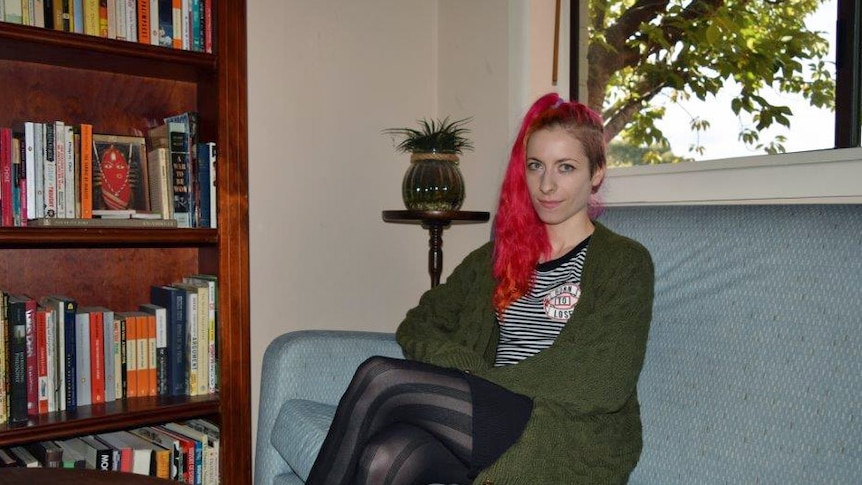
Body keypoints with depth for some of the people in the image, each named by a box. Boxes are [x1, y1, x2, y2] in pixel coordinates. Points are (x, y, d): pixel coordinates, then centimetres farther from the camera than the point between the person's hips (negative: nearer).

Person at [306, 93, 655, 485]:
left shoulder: (626, 264, 4)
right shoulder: (497, 258, 20)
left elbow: (599, 384, -8)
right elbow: (418, 325, 14)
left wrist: (486, 386, -8)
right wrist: (471, 376, -7)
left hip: (574, 445, -4)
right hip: (489, 431, 5)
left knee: (378, 378, -22)